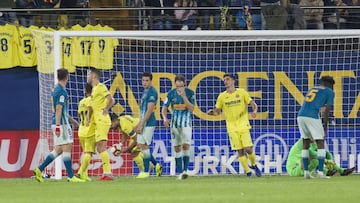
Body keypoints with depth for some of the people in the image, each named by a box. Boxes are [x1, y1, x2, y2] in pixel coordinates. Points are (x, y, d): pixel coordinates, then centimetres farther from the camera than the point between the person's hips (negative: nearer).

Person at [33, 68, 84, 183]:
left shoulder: (55, 90, 17)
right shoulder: (62, 91, -12)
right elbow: (58, 109, -19)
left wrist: (72, 120, 34)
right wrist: (58, 125, -23)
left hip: (57, 123, 10)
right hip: (62, 123, -10)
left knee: (58, 150, 11)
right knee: (67, 148, -7)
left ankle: (39, 170, 7)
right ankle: (70, 176, -6)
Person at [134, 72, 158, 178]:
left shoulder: (152, 92, -13)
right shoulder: (145, 91, 17)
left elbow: (149, 110, -18)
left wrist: (141, 124, -19)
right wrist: (139, 124, 20)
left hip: (148, 123, -10)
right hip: (143, 122, 10)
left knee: (144, 146, -7)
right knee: (140, 145, 11)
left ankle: (146, 172, -2)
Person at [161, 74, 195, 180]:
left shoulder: (190, 93, -7)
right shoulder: (171, 93, -2)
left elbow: (191, 109, -14)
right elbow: (164, 108, 2)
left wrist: (184, 97, -24)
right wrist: (165, 118, -17)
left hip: (186, 124, -2)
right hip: (174, 123, 2)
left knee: (186, 146, -16)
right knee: (177, 148, 2)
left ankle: (185, 170, -17)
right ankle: (180, 172, 7)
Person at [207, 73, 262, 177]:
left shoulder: (242, 92, 1)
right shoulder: (222, 96, 5)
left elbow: (253, 104, 2)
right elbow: (217, 111, 10)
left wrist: (254, 111, -20)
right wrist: (212, 112, -12)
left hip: (243, 125, -1)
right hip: (232, 127, 1)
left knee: (248, 148, -9)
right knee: (240, 151, -3)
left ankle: (254, 165, 18)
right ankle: (247, 171, 7)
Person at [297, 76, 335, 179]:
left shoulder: (311, 90, 29)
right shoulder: (329, 92, 11)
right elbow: (326, 111, 3)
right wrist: (325, 127, 10)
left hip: (300, 116, 6)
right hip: (312, 117, -6)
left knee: (306, 143, 17)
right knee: (321, 144, 2)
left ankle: (306, 172, 15)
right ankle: (321, 172, -6)